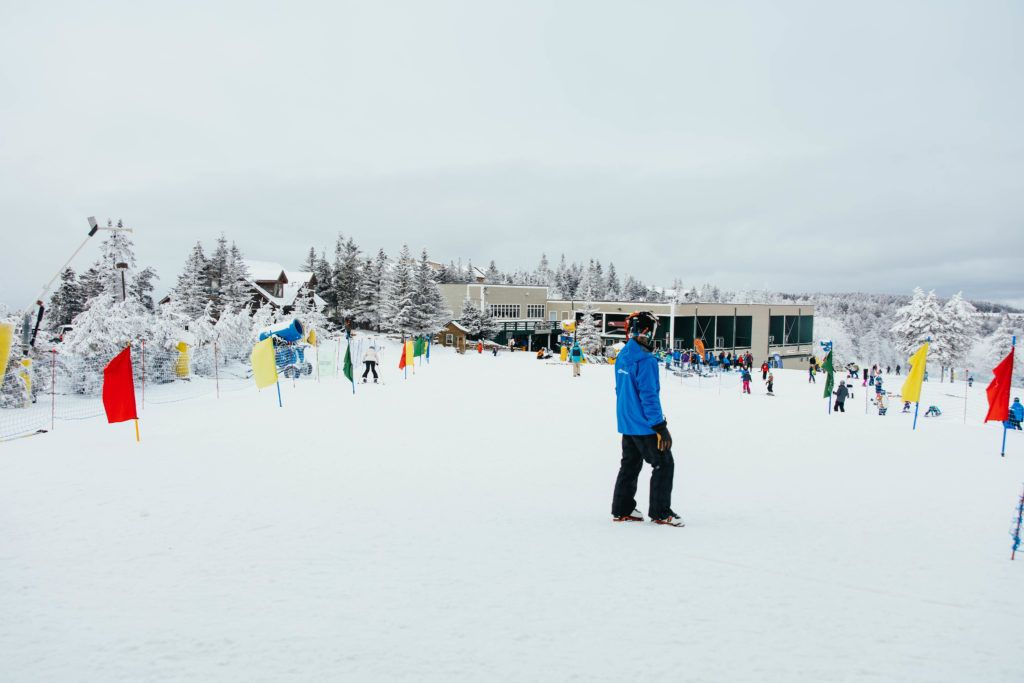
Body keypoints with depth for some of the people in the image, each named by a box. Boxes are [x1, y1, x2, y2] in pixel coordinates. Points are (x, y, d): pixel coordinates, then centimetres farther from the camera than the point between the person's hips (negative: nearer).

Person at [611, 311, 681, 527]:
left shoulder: (622, 357, 8)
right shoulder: (645, 360, -21)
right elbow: (649, 396, -22)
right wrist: (661, 427, -18)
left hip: (626, 423, 9)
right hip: (644, 425, -9)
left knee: (630, 464, 16)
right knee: (664, 464, 2)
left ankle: (622, 510, 20)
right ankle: (660, 512, 6)